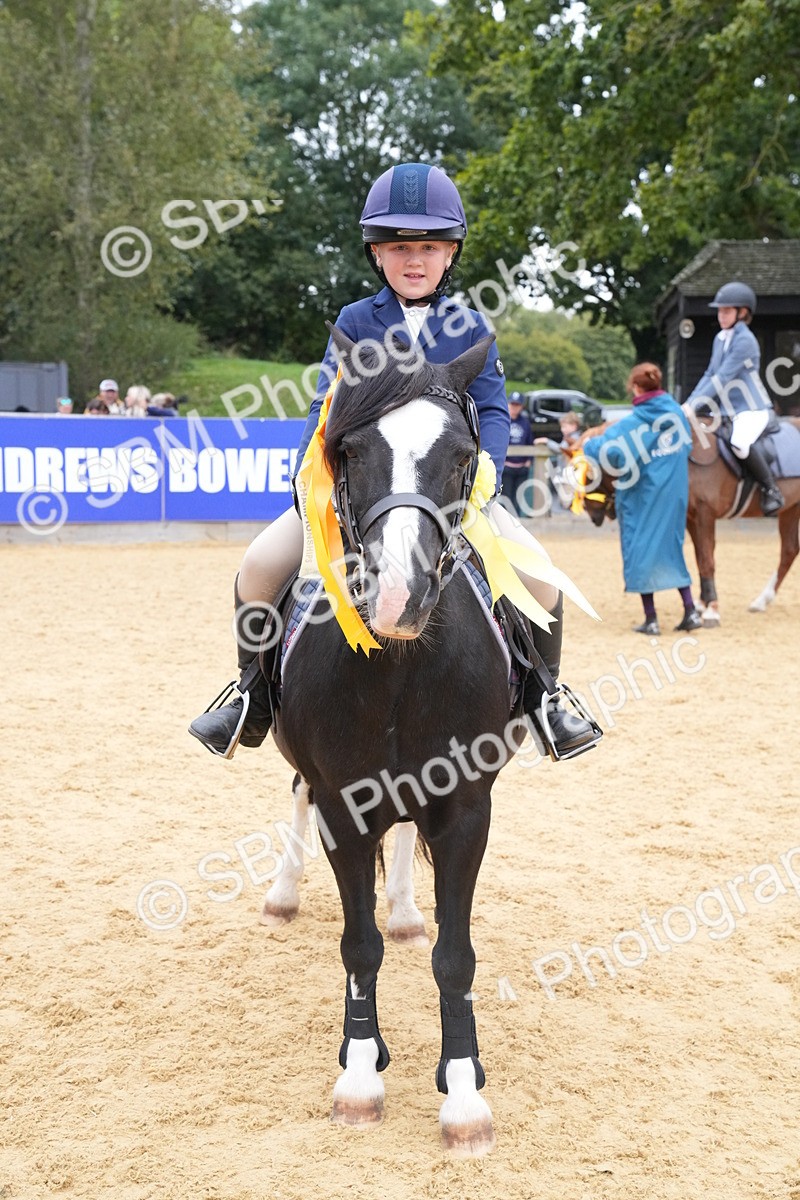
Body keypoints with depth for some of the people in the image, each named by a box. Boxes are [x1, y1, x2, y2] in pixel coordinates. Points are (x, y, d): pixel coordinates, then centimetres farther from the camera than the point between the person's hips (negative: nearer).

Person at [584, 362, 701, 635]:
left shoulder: (632, 423, -16)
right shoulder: (676, 410, 2)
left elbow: (611, 453, -28)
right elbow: (687, 445, 14)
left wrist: (590, 444, -10)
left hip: (642, 496, -6)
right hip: (675, 494, 6)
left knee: (640, 550, 5)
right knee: (672, 548, 17)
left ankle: (650, 619, 5)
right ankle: (690, 611, 12)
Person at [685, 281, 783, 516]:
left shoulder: (745, 341, -15)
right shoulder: (720, 339, 11)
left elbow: (723, 378, -20)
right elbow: (710, 375, 15)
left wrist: (693, 405, -22)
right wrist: (688, 403, 4)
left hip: (752, 409, -9)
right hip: (726, 409, 10)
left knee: (740, 444, -35)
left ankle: (770, 490, -18)